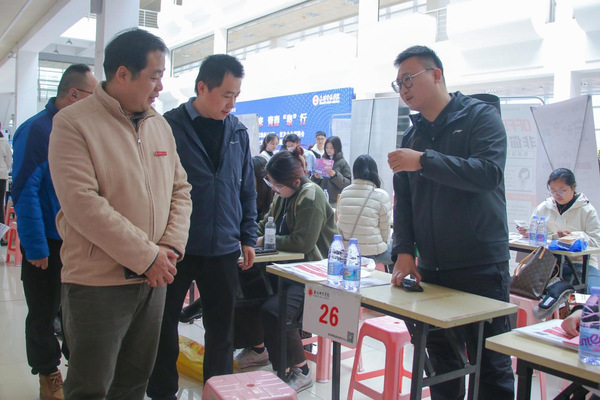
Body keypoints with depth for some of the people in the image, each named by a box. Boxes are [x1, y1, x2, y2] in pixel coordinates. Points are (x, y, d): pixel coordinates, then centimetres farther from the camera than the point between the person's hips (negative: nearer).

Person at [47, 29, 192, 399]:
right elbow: (82, 203, -20)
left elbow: (180, 189, 11)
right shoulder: (73, 122, -11)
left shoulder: (159, 124, 9)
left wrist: (172, 246, -5)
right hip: (98, 282, -6)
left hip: (154, 279, 6)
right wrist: (147, 256, -18)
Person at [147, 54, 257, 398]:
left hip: (223, 249, 3)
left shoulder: (238, 131, 5)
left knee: (222, 329, 13)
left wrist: (248, 237, 9)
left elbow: (248, 189, 11)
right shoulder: (169, 126, -7)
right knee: (164, 325, 11)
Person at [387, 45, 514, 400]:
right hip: (431, 268, 6)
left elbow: (489, 172, -21)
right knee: (441, 361, 14)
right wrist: (404, 250, -3)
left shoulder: (481, 117, -3)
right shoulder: (413, 136, 13)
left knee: (491, 364, 3)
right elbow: (403, 199, 10)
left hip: (480, 267, -5)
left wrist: (424, 161, -24)